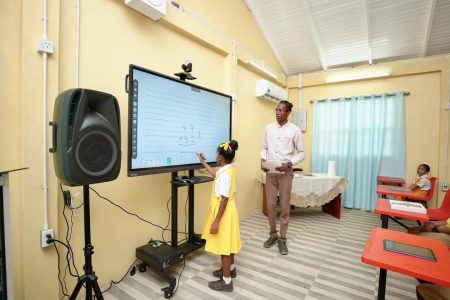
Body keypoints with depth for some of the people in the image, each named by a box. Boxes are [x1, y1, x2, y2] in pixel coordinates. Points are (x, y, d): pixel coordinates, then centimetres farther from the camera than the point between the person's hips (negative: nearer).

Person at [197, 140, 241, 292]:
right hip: (227, 211, 10)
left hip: (224, 213, -10)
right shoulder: (228, 169, 3)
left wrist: (216, 221, -24)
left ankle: (226, 281, 20)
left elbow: (224, 199, -28)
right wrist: (203, 162, 30)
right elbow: (216, 174, 25)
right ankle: (230, 269, 43)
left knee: (224, 245, 4)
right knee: (227, 243, 24)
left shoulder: (225, 175, -27)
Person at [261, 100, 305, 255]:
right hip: (270, 172, 3)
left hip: (285, 173, -3)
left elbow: (301, 153, -2)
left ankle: (282, 239, 23)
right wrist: (263, 160, -7)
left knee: (285, 207, 6)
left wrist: (288, 164, -16)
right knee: (270, 205, 9)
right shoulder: (269, 128, 5)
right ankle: (273, 234, 29)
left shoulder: (295, 130, -5)